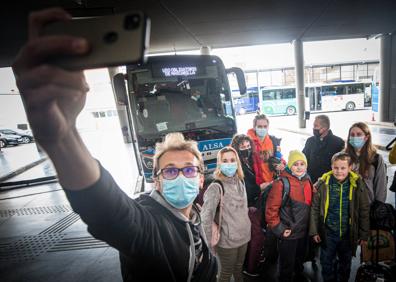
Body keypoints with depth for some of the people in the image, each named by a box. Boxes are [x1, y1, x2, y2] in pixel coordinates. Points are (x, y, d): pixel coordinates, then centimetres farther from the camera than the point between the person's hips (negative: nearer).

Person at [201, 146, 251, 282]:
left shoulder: (240, 182, 0)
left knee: (239, 269, 25)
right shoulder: (216, 187, -23)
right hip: (227, 241, -6)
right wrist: (211, 241, -19)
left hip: (244, 236, 6)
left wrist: (245, 226, 13)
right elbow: (205, 218, -26)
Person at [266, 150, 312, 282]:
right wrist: (279, 229, -18)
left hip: (303, 231, 7)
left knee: (300, 260, 28)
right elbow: (271, 209, -22)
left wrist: (309, 225, 9)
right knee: (287, 264, 13)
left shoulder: (307, 181, -1)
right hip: (288, 233, -6)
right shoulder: (281, 183, -22)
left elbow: (309, 204, 12)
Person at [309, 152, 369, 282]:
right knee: (326, 263, 17)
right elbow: (315, 208, -7)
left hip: (348, 234, 1)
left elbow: (364, 211, -2)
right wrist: (314, 231, -6)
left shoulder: (358, 184, -11)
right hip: (327, 233, 0)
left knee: (345, 264, 23)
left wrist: (364, 234, 1)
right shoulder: (323, 183, -13)